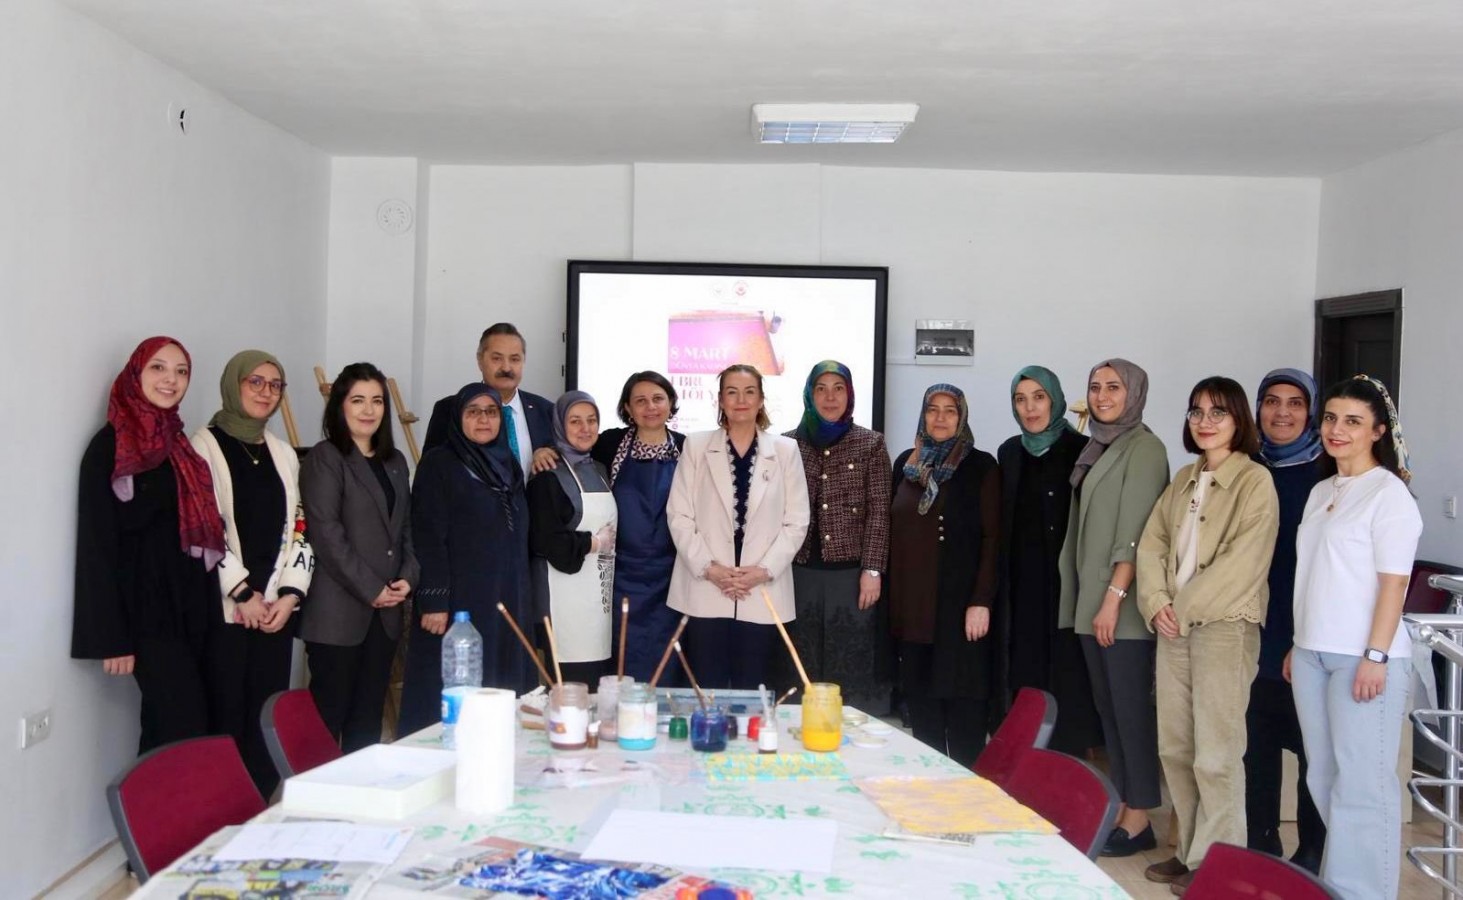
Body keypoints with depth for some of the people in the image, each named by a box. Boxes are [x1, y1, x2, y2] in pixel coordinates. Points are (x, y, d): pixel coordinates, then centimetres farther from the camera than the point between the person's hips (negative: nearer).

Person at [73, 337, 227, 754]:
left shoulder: (180, 444, 13)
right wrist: (112, 638, -15)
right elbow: (98, 543, -11)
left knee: (167, 728, 10)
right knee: (186, 729, -10)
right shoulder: (109, 446, -7)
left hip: (191, 604, 6)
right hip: (147, 606, -6)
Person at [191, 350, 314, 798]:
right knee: (225, 719, -3)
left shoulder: (284, 454, 16)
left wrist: (289, 594, 0)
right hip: (223, 608, -5)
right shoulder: (205, 447, -2)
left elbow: (298, 529, 13)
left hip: (276, 609, 5)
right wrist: (243, 593, -12)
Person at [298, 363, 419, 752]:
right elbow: (326, 532, -13)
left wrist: (408, 578, -1)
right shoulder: (324, 458, -4)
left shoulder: (395, 461, 16)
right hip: (338, 611, -6)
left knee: (369, 714, 10)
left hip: (386, 612, 6)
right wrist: (371, 589, -13)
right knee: (329, 713, -2)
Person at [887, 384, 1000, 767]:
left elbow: (992, 538, -6)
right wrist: (892, 593, 8)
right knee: (920, 699, 7)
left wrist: (981, 602, -13)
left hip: (960, 603, -4)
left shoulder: (981, 466, -1)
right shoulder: (906, 463, 12)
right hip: (911, 603, 4)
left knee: (963, 701, -3)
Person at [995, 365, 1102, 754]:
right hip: (1021, 584, 5)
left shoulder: (1081, 449, -5)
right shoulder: (1010, 452, 10)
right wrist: (1000, 584, 8)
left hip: (1066, 583, -4)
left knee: (1067, 671, -1)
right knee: (1024, 670, 6)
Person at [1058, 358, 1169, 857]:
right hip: (1092, 600, 8)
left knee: (1131, 705, -3)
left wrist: (1114, 597, -18)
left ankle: (1139, 817, 5)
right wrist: (1089, 598, 11)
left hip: (1122, 606, -8)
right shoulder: (1098, 448, 15)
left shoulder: (1144, 448, -8)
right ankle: (1119, 806, 18)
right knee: (1107, 704, 10)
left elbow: (1135, 534, -15)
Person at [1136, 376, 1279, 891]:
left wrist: (1187, 608, -11)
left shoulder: (1254, 481, -5)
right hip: (1174, 625, 7)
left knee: (1216, 753, -4)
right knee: (1174, 747, 9)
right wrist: (1156, 603, -4)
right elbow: (1152, 542, 11)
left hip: (1224, 625, -6)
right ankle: (1190, 851, 21)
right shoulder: (1184, 479, 16)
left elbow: (1243, 560, -13)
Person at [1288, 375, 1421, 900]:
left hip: (1363, 657, -8)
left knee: (1362, 783, -2)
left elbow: (1393, 581, -13)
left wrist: (1376, 656, -18)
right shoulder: (1322, 492, 14)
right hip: (1313, 654, 8)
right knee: (1322, 777, 13)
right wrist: (1299, 645, 15)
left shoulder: (1388, 492, -8)